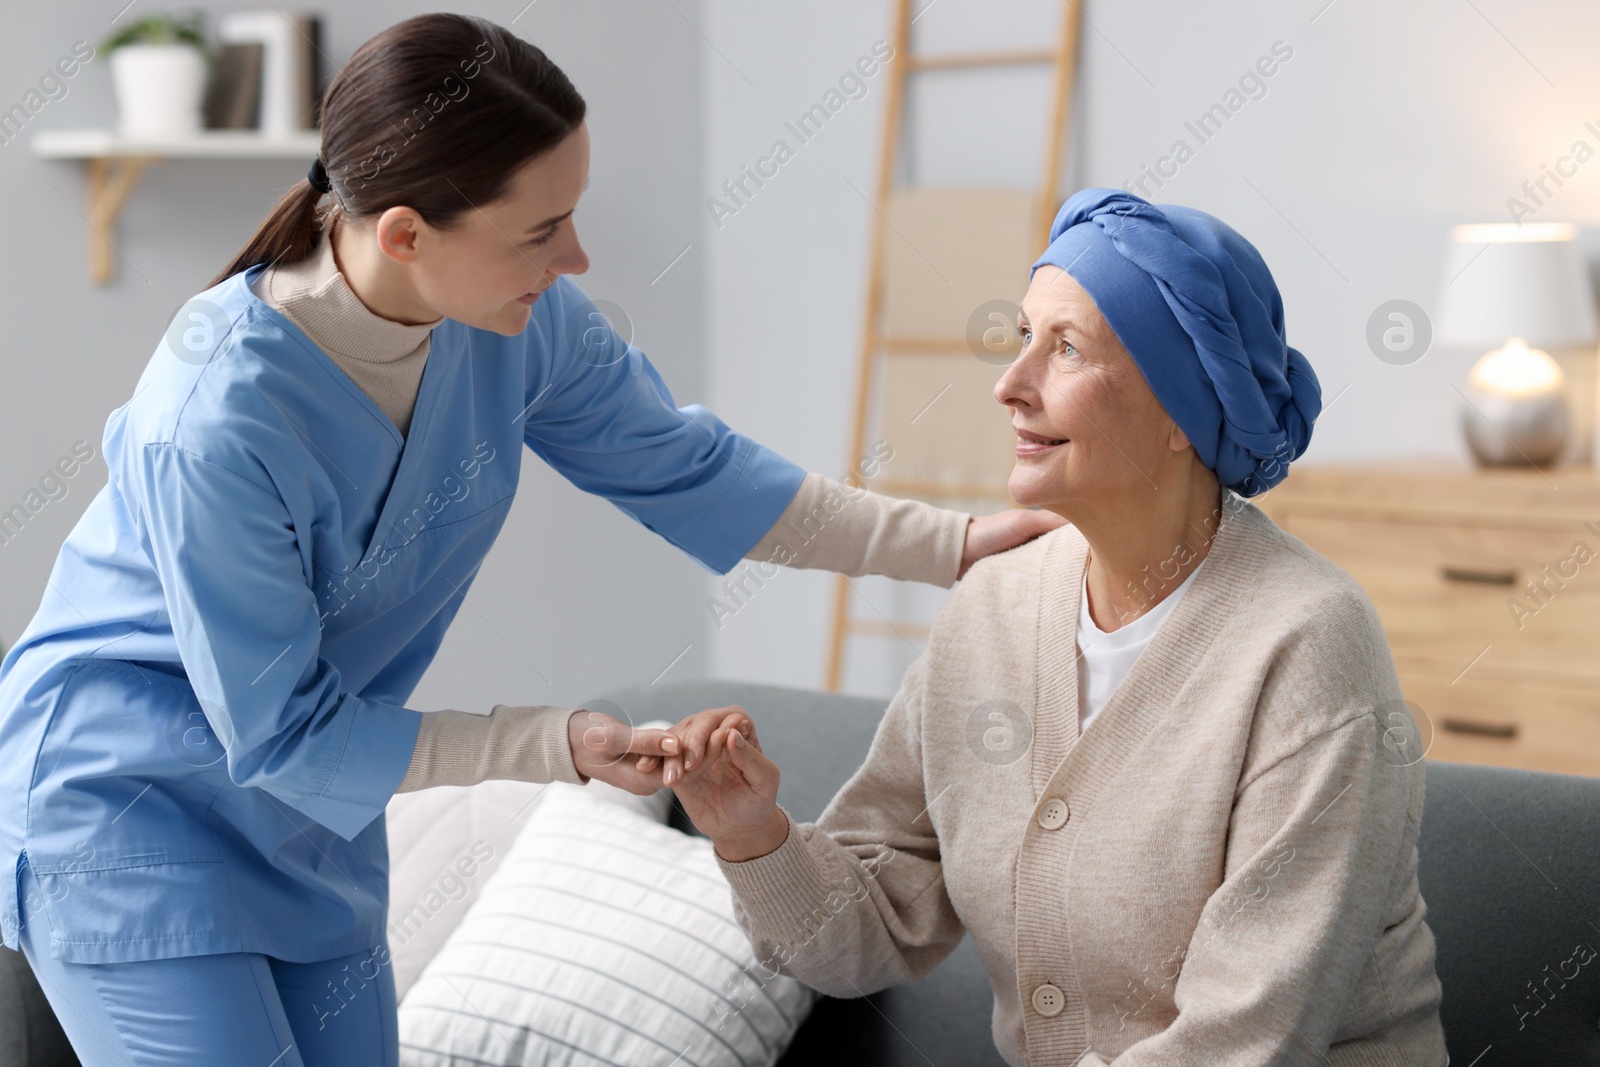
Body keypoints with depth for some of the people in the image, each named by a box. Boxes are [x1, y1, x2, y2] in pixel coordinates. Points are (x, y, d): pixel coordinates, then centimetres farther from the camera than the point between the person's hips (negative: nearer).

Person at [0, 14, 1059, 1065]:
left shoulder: (522, 318, -16)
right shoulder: (213, 421, -34)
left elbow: (682, 467, 0)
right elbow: (279, 734, -24)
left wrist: (952, 542, -3)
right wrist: (560, 744, -25)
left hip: (313, 807, 6)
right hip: (128, 812, -6)